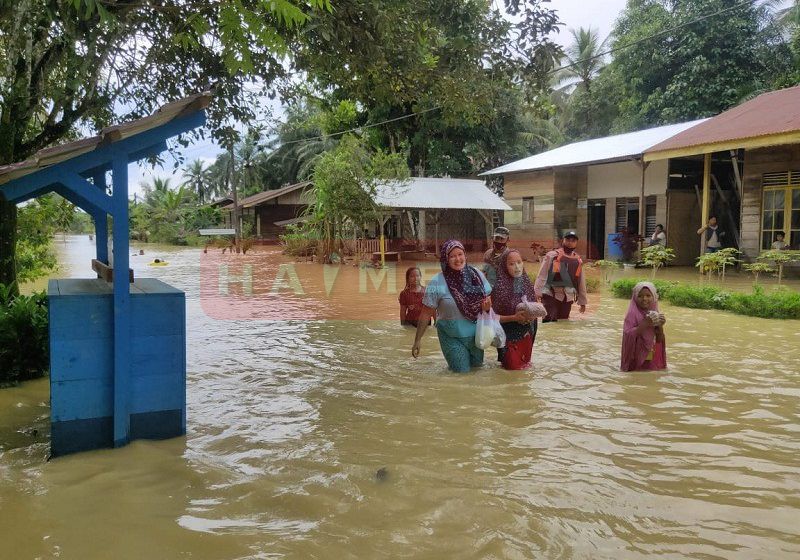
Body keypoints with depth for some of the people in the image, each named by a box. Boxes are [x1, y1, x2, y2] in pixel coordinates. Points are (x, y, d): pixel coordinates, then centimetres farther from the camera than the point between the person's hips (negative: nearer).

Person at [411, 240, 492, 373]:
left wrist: (487, 305, -18)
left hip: (475, 332, 4)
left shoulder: (477, 274, -8)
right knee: (462, 369, 4)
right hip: (451, 335, -4)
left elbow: (488, 297, 6)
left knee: (477, 363, 21)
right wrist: (418, 340, -12)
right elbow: (426, 313, -13)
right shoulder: (437, 282, -19)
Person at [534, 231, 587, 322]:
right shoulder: (552, 255, -1)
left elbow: (581, 281, 19)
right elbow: (542, 275, -6)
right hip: (550, 295, -5)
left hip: (568, 298, 5)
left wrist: (582, 301, 19)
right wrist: (537, 291, -17)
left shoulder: (578, 260, 14)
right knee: (550, 321, -15)